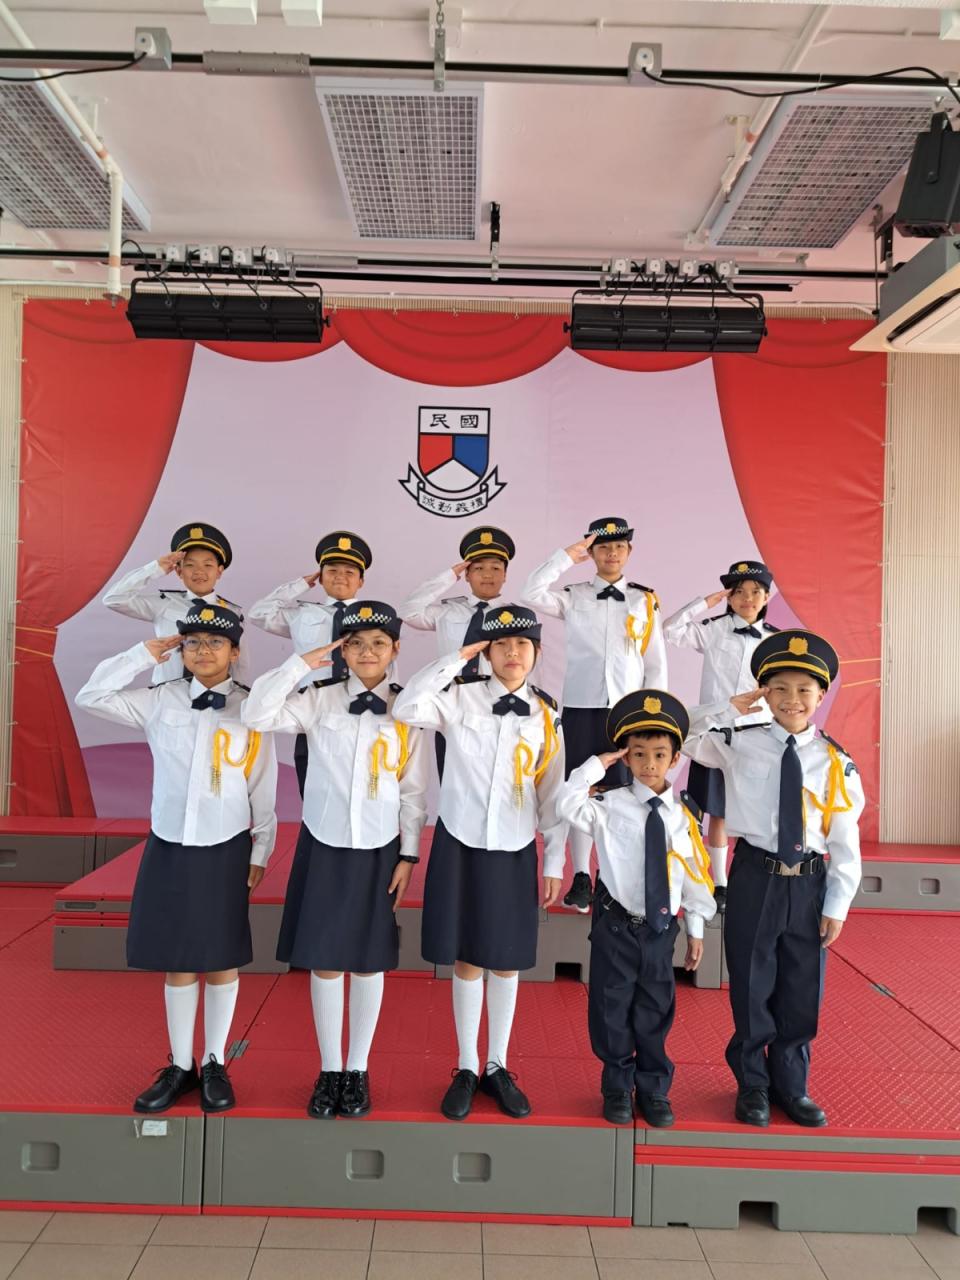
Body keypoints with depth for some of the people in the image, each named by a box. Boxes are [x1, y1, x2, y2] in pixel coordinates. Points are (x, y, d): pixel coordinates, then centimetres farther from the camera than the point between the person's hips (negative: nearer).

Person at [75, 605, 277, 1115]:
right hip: (169, 847, 2)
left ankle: (215, 1064, 27)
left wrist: (260, 852, 1)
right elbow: (91, 697, -4)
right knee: (175, 961, 12)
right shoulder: (159, 701, 1)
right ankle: (180, 1065, 27)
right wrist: (144, 654, -7)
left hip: (225, 850, -2)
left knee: (222, 960, 10)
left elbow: (263, 787, -1)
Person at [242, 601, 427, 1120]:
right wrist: (301, 663, -17)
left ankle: (358, 1071, 28)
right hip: (324, 847, 0)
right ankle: (329, 1070, 26)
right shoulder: (319, 700, -4)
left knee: (368, 963, 11)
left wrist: (408, 856, -2)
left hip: (378, 851, 0)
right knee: (323, 962, 9)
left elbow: (415, 791, 0)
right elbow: (256, 716, -17)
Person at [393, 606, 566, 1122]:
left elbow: (553, 795, 4)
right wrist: (457, 657, -20)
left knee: (506, 961, 13)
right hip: (461, 846, -2)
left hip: (515, 852, 2)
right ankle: (467, 1069, 27)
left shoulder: (546, 716, 0)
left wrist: (554, 864, 3)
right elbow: (406, 709, -25)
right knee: (466, 960, 10)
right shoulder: (460, 698, -6)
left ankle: (497, 1067, 30)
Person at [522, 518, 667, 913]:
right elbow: (531, 594, -13)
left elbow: (656, 663, 8)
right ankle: (581, 878, 13)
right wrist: (567, 556, -8)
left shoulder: (645, 600, 7)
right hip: (581, 707, 0)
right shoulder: (574, 597, 4)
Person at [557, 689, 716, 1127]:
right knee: (612, 1009, 9)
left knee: (656, 1011, 13)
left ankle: (654, 1091, 32)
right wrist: (597, 764, -21)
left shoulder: (685, 814, 0)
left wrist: (696, 928, 11)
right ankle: (617, 1088, 30)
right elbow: (568, 806, -25)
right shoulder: (611, 805, -9)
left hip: (662, 928, 2)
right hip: (616, 925, -2)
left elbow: (695, 873, 6)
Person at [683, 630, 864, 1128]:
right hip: (755, 878, -1)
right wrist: (729, 709, -13)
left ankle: (791, 1086, 36)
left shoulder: (837, 763, -2)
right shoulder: (739, 744, -4)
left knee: (802, 993, 14)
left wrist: (837, 907, -1)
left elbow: (845, 844, 1)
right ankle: (752, 1085, 32)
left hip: (809, 883, 1)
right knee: (752, 988, 10)